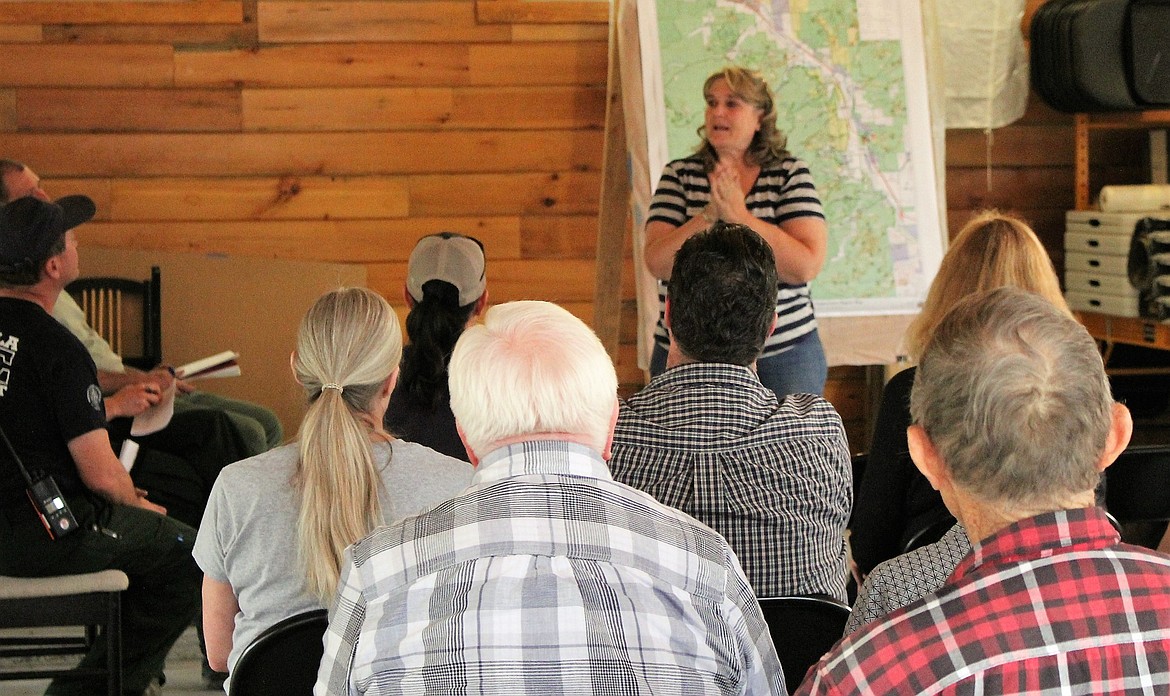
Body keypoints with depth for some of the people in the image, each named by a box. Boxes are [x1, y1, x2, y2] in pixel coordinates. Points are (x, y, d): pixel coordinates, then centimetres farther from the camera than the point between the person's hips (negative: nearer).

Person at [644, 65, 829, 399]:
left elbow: (807, 266, -12)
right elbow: (657, 263, -6)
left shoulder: (790, 174, 1)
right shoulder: (679, 175, 5)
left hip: (783, 354, -1)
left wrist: (738, 215, -16)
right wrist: (711, 214, -18)